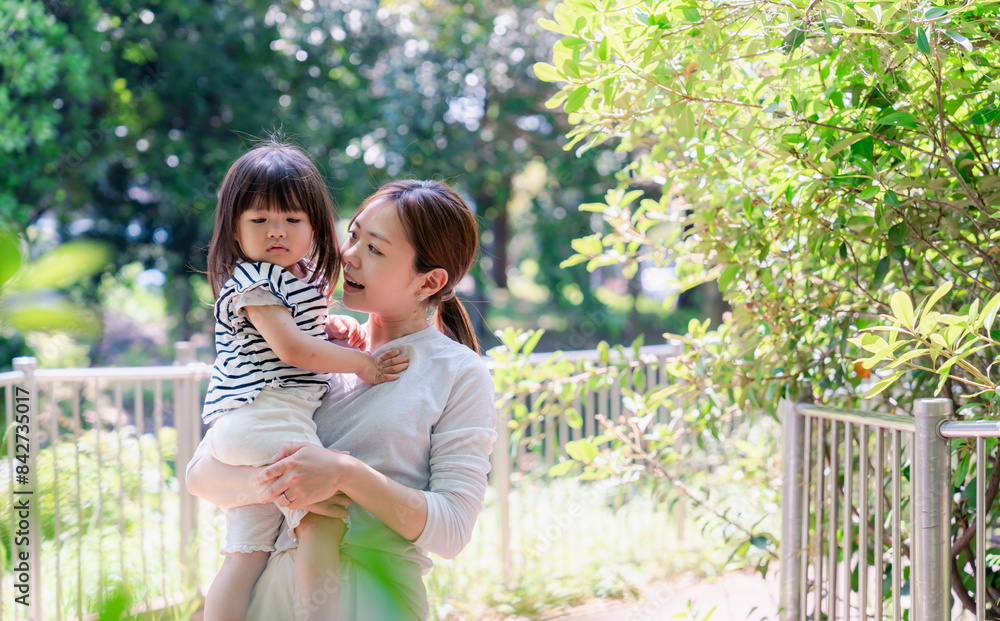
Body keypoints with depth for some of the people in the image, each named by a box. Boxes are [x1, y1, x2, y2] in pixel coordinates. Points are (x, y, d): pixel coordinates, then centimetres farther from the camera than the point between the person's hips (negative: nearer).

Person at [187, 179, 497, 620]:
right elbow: (201, 475, 5)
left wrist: (346, 474, -22)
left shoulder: (460, 376, -1)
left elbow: (452, 530, -10)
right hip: (273, 584, 4)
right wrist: (274, 485, -16)